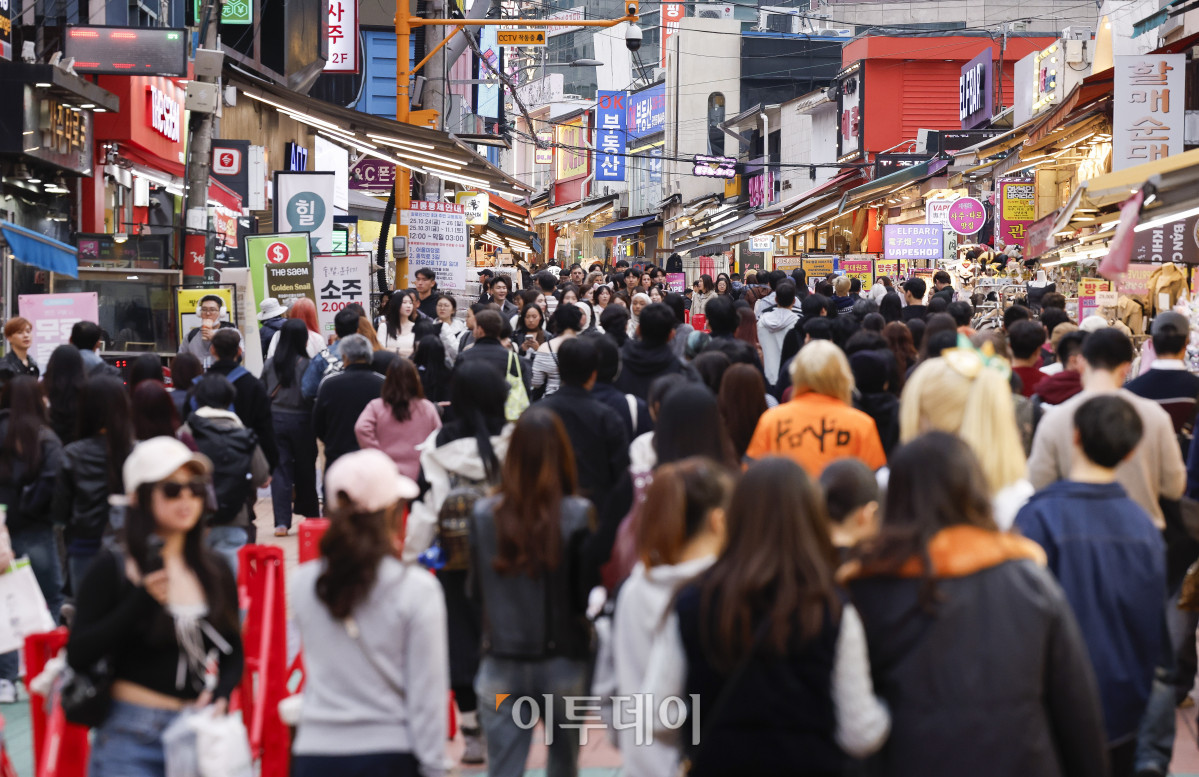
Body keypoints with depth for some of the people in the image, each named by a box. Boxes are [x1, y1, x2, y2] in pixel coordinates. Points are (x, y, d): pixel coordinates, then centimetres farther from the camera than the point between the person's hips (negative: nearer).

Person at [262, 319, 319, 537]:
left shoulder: (270, 364, 0)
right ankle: (310, 514, 27)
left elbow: (263, 394, 6)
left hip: (275, 419, 2)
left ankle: (282, 521, -4)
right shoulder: (307, 365, -12)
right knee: (305, 469, 13)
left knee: (280, 469, 3)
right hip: (301, 421, -2)